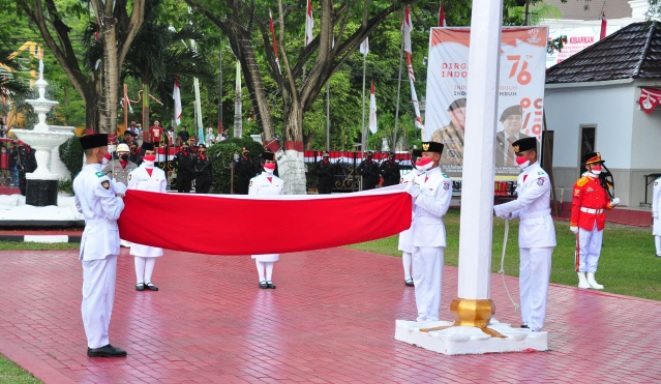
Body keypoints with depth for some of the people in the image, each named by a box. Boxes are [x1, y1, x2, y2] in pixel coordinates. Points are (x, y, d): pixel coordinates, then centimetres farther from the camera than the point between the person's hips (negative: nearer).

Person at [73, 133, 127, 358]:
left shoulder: (79, 179, 10)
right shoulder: (101, 179, -17)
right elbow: (114, 213, -17)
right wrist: (120, 198, 0)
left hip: (90, 237, 9)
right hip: (103, 239, -9)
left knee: (91, 292, 11)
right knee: (100, 293, -5)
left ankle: (95, 341, 17)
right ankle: (98, 344, -1)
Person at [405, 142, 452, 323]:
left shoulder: (443, 181, -8)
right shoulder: (420, 178, 13)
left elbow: (440, 209, -16)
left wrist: (419, 195, -18)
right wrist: (409, 192, -3)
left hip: (432, 235, -7)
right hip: (417, 233, 7)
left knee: (431, 278, -6)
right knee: (418, 278, 11)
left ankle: (431, 318, -2)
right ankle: (422, 316, 18)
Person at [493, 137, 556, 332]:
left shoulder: (541, 177, -15)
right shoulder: (522, 177, 13)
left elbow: (523, 201, -22)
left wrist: (496, 209, -21)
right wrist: (510, 214, -2)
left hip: (540, 234, -9)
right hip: (526, 235, 9)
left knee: (538, 280, -7)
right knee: (525, 279, 11)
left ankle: (535, 325, -7)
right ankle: (526, 322, 18)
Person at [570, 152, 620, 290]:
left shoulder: (602, 183, 9)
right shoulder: (581, 183, -9)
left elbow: (605, 203, 17)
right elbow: (575, 204, -11)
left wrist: (612, 203, -6)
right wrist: (573, 224, -14)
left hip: (599, 222, 6)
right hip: (584, 220, -6)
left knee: (595, 251, 10)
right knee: (582, 250, 1)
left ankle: (591, 278, 17)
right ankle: (582, 279, 7)